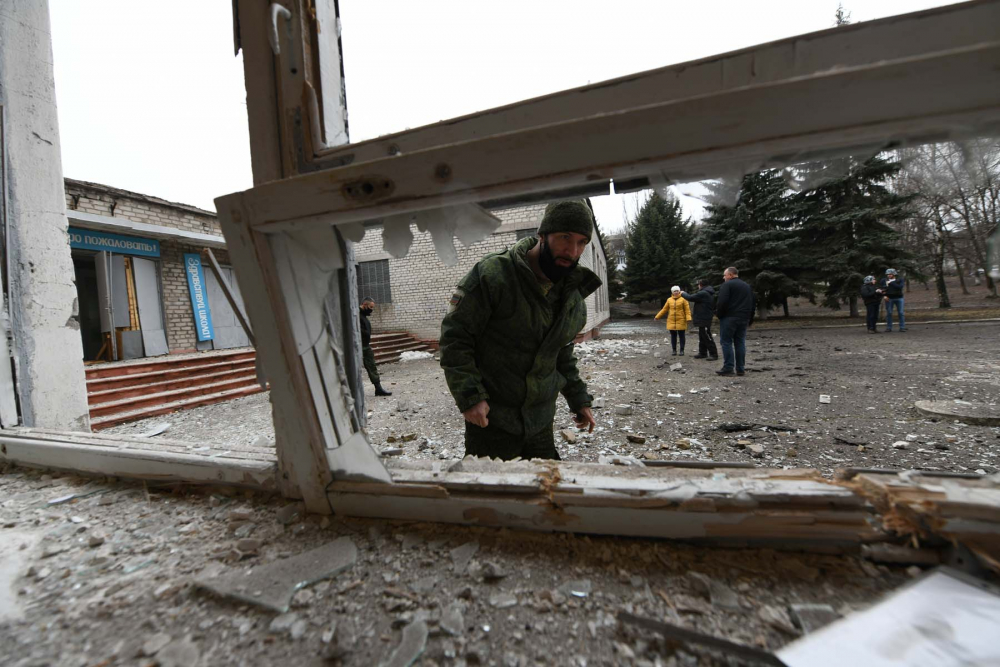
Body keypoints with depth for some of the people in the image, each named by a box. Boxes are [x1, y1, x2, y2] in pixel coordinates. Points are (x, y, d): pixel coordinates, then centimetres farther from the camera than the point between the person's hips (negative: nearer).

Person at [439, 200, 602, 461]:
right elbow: (454, 336, -14)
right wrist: (469, 395, -21)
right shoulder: (492, 274, -18)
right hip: (490, 419, -5)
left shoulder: (574, 297, 4)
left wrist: (578, 398, 14)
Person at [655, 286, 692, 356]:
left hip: (681, 321, -3)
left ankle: (682, 350, 13)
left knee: (681, 336, 5)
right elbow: (664, 309, 12)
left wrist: (688, 318, -20)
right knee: (673, 336, 7)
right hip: (671, 322, 3)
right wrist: (657, 317, 9)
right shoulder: (669, 299, 6)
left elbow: (687, 309, -7)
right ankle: (674, 350, 15)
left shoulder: (683, 299, -3)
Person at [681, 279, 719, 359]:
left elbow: (690, 297, -17)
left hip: (704, 319, -11)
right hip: (703, 318, 11)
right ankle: (703, 353, 22)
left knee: (707, 337, -6)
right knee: (702, 337, 16)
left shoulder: (703, 293, -19)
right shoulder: (709, 293, 14)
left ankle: (713, 354, -2)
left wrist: (683, 293, -1)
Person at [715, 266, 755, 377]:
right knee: (740, 343, 9)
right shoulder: (747, 286, 19)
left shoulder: (727, 285, -6)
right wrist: (750, 319, 22)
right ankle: (740, 369, 10)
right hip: (743, 319, 7)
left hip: (729, 318, -7)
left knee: (726, 342, -4)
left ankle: (728, 368, -7)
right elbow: (753, 303, 20)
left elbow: (722, 302, -18)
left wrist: (719, 314, -5)